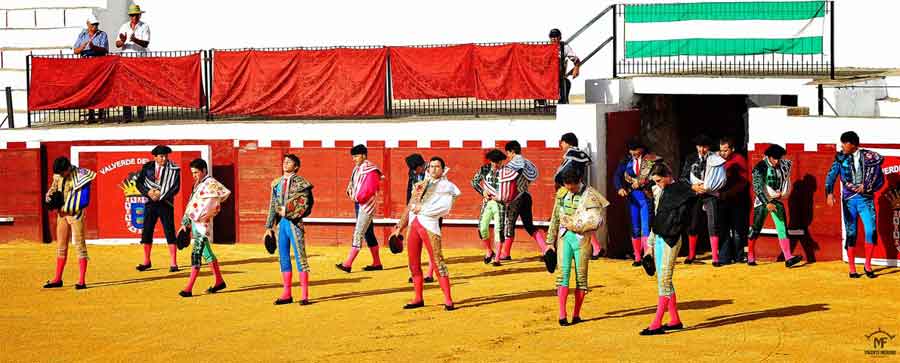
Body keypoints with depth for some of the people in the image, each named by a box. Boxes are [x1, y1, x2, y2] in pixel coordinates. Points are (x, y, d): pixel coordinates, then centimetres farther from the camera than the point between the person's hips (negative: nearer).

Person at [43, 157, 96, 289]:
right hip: (62, 214, 7)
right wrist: (49, 195, -6)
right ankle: (58, 279, 21)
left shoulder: (81, 177, -18)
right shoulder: (58, 176, 2)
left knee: (79, 245, -3)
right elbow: (54, 187, 17)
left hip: (76, 214, -7)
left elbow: (84, 201, -19)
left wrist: (67, 208, -19)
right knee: (61, 246, 12)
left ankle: (81, 281, -2)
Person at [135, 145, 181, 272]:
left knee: (170, 233, -5)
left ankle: (173, 263, -1)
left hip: (165, 204, -3)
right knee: (146, 232, 6)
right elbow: (138, 182, 6)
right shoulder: (147, 167, 3)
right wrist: (147, 192, -11)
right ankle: (146, 262, 18)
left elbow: (176, 188, -10)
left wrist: (161, 195, -17)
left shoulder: (174, 169, -5)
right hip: (150, 204, 3)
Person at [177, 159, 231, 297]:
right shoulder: (198, 185, 16)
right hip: (195, 223, 10)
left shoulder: (210, 183, -11)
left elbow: (226, 193, -24)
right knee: (206, 253, 17)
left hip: (203, 223, -10)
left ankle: (189, 289, -14)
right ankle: (219, 281, 28)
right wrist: (185, 223, 20)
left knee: (196, 254, -12)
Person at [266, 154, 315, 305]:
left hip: (294, 223, -6)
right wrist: (269, 227, 12)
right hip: (280, 223, 6)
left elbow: (305, 205, -11)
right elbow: (272, 206, 15)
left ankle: (304, 295, -1)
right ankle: (287, 294, 17)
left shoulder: (300, 183, -5)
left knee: (300, 258, -4)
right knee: (284, 258, 9)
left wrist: (287, 211, -15)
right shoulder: (276, 183, 13)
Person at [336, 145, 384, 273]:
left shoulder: (370, 171, -15)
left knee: (358, 234, -12)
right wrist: (350, 188, -2)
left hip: (366, 205, -10)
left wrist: (357, 197, -21)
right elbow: (353, 182, 19)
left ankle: (347, 264, -15)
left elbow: (370, 189, -23)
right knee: (368, 233, 14)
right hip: (358, 204, 10)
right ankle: (377, 263, 21)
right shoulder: (357, 169, 13)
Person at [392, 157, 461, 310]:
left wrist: (423, 209, -10)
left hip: (429, 224, -6)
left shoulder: (447, 186, 5)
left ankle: (448, 300, -9)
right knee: (414, 263, 7)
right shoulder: (420, 185, 23)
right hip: (413, 224, 6)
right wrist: (399, 227, 19)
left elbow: (444, 207, -11)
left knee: (438, 261, -10)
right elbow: (410, 207, 24)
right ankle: (418, 299, 16)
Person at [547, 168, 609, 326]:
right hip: (564, 236, 3)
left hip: (582, 238, -3)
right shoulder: (562, 193, 7)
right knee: (563, 272, -7)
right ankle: (562, 314, -10)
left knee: (581, 275, 2)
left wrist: (576, 224, -16)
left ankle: (576, 314, 10)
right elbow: (555, 218, 13)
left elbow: (597, 221, -13)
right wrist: (551, 241, 12)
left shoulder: (589, 195, -6)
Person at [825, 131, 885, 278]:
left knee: (871, 231, -13)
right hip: (849, 199, 1)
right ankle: (852, 268, 11)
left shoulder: (870, 157, 2)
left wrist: (866, 187, -9)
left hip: (866, 199, -1)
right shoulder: (841, 157, 4)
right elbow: (831, 176, -5)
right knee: (850, 233, 2)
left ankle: (868, 265, 3)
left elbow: (880, 180, 6)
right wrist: (829, 193, -21)